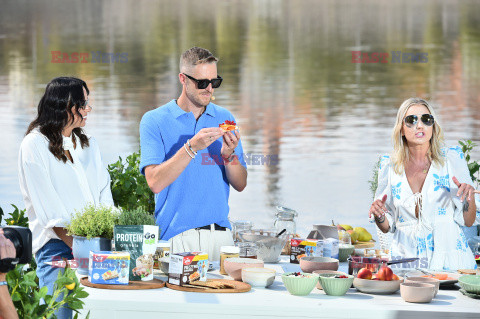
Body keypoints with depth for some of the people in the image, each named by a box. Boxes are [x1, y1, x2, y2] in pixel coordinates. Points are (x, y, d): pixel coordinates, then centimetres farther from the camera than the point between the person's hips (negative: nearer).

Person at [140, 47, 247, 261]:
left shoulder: (224, 118, 13)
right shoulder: (154, 121, 1)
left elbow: (240, 185, 10)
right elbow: (155, 182, -11)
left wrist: (229, 155, -9)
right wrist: (192, 147, -19)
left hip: (220, 235, 3)